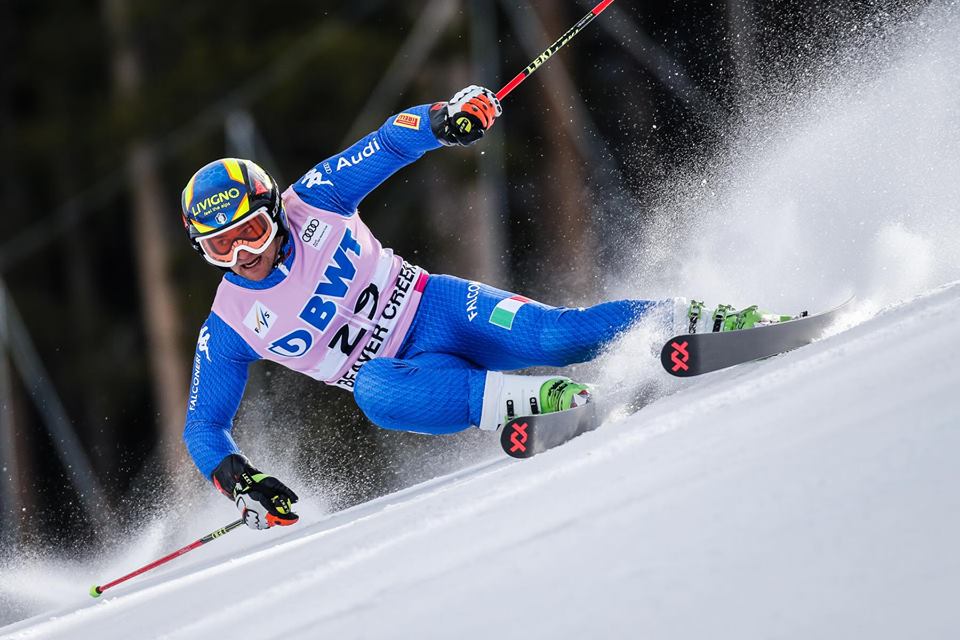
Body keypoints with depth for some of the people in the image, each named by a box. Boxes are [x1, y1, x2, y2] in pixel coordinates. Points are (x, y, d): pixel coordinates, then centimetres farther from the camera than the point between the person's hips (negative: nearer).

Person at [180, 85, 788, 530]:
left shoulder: (312, 202, -7)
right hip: (407, 375, 0)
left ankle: (708, 322, -21)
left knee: (560, 334, -27)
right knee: (374, 390, -38)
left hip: (440, 307, 0)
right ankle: (530, 399, -42)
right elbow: (204, 426, 0)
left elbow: (389, 144, -2)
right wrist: (237, 478, -20)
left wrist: (443, 117, -24)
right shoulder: (228, 331, -6)